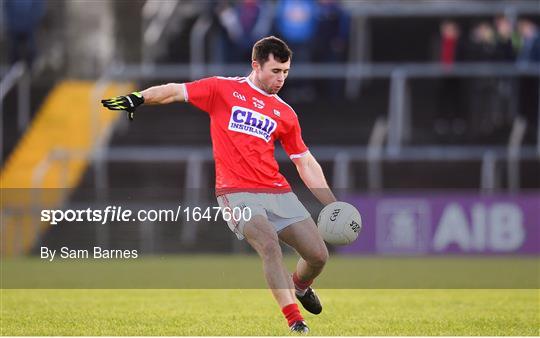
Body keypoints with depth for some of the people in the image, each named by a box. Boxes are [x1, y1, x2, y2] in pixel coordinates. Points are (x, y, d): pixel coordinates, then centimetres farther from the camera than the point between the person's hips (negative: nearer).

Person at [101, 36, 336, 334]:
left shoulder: (285, 113, 16)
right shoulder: (223, 89, 6)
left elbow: (306, 164, 19)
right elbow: (176, 91, 1)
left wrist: (333, 206, 13)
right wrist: (139, 97, -18)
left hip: (278, 192, 4)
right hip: (237, 192, -4)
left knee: (318, 255, -2)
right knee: (269, 245, -28)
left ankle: (300, 286, 33)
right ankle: (294, 321, -26)